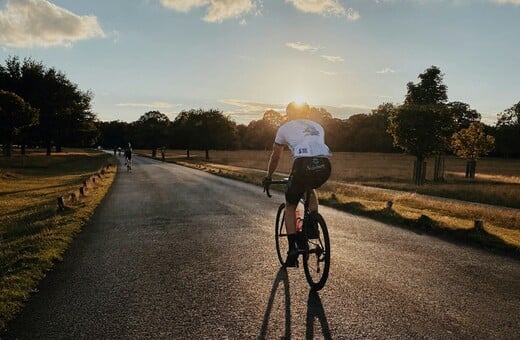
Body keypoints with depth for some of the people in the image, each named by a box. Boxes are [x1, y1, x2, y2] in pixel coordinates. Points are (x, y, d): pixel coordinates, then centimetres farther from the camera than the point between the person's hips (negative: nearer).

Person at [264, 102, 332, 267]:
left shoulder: (285, 128, 25)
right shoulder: (317, 126, 34)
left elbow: (275, 157, 32)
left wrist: (268, 177, 47)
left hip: (303, 164, -3)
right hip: (325, 165, 4)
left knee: (290, 206, 17)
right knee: (311, 188, 39)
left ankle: (293, 250, 10)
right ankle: (313, 225, 28)